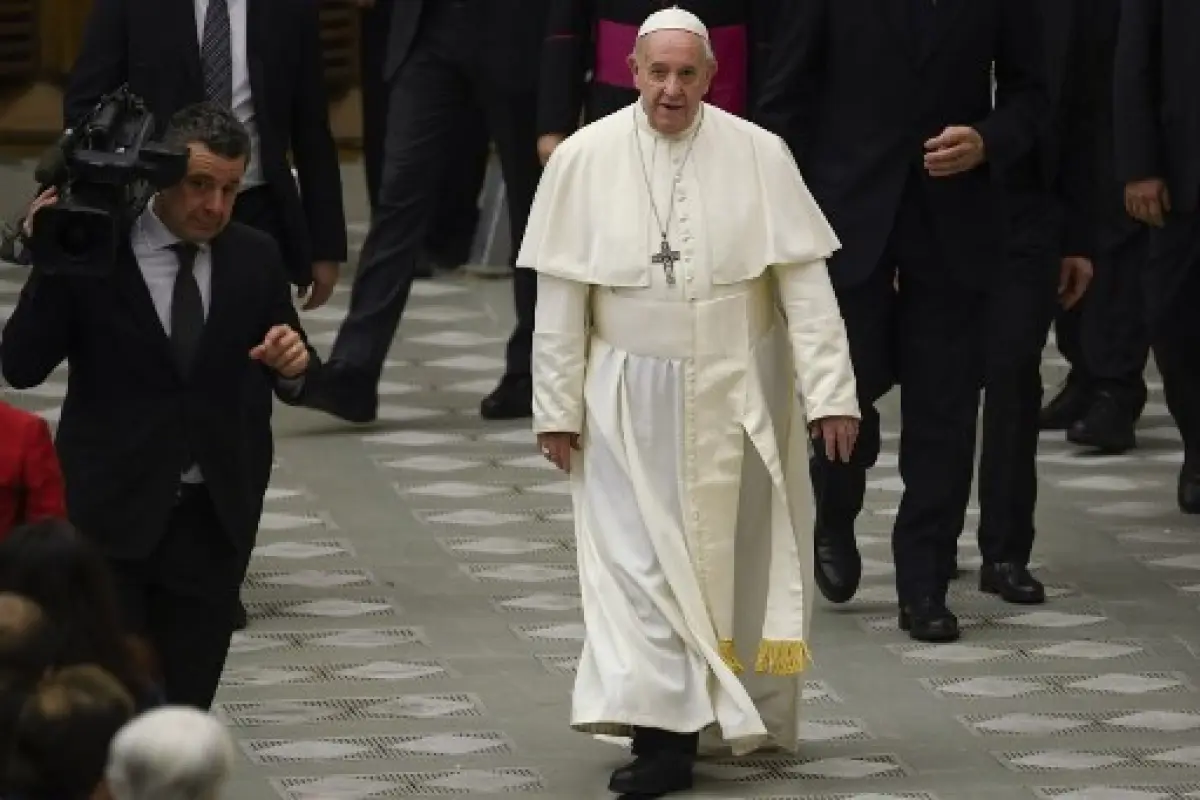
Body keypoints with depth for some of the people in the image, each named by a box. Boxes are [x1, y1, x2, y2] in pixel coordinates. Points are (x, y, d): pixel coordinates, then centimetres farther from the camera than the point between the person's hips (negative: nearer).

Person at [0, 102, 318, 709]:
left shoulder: (255, 259, 4)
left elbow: (298, 380, 10)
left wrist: (293, 366, -14)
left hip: (215, 519, 3)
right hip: (112, 516, -3)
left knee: (186, 702, 8)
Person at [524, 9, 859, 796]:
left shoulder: (760, 156, -7)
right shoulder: (585, 159, -6)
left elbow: (805, 282, -6)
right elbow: (561, 298, -2)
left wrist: (831, 392, -10)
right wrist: (558, 408, -2)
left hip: (736, 397, 0)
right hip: (630, 399, 0)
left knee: (732, 556, 11)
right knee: (639, 561, -6)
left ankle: (743, 714, 27)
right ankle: (663, 732, -9)